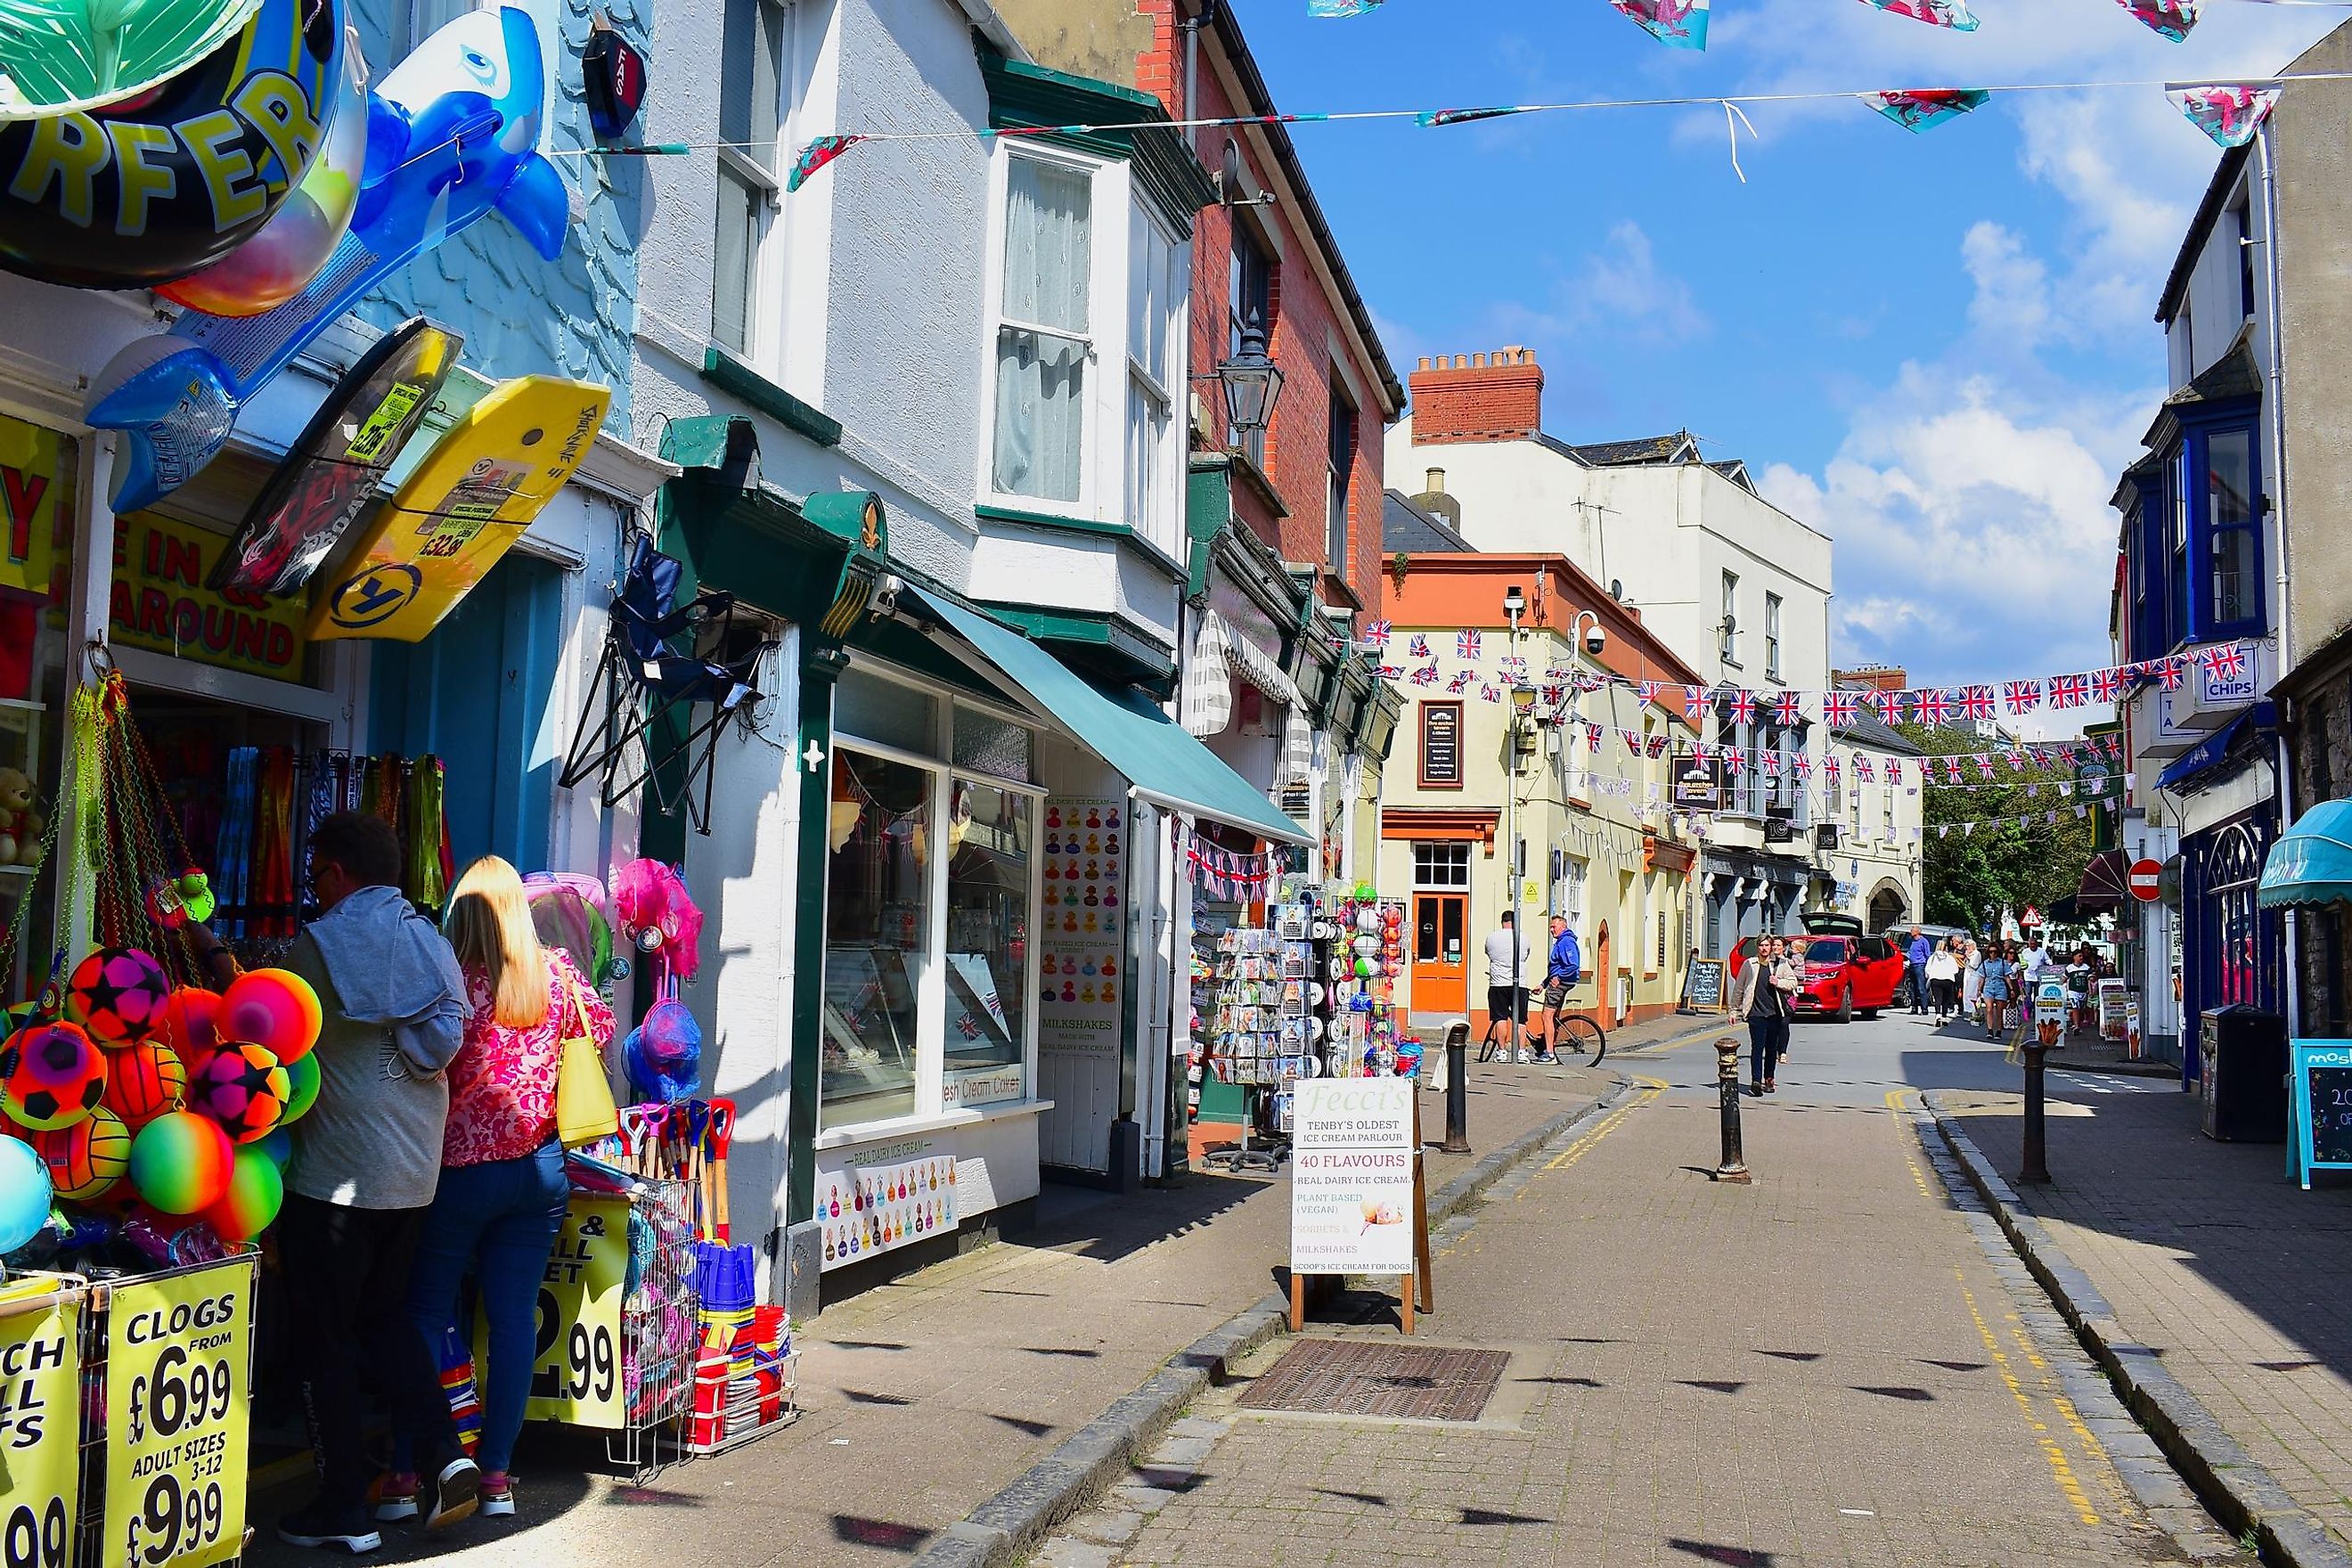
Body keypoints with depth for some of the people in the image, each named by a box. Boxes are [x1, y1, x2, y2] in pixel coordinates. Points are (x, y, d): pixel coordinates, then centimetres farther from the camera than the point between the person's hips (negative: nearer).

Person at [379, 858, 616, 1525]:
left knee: (426, 1316, 7)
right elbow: (601, 1029, 16)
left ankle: (404, 1476, 11)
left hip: (457, 1170, -3)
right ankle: (496, 1474, 14)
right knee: (514, 1317, 8)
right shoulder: (557, 972, -1)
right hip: (538, 1169, 4)